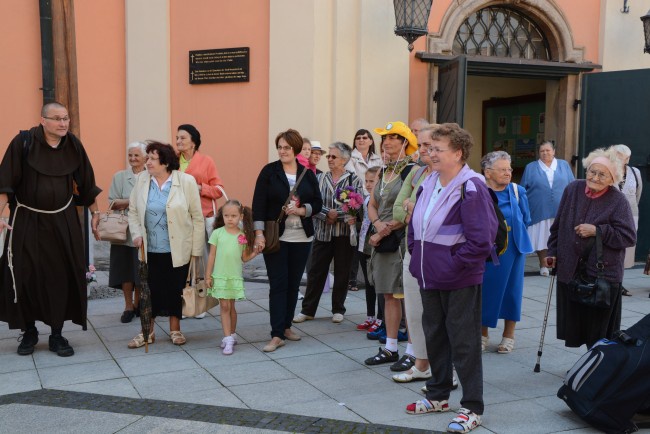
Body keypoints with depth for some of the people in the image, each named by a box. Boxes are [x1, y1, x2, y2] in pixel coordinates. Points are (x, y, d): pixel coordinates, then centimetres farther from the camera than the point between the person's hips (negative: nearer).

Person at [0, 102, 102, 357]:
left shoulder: (73, 145, -1)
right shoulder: (23, 142, -10)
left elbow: (86, 184, 8)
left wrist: (95, 214, 11)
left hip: (63, 222, 2)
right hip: (27, 221, -2)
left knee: (62, 277, 2)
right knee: (25, 276, 2)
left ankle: (57, 334, 16)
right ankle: (29, 332, 23)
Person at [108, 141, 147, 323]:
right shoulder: (120, 176, 6)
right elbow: (113, 203, -2)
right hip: (124, 230, 0)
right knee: (126, 269, 2)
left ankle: (138, 304, 21)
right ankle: (128, 307, 13)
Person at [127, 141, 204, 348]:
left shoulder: (186, 181, -8)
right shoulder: (141, 180, 1)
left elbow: (197, 217, -5)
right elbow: (133, 211, 11)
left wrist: (196, 250, -5)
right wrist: (136, 234, -5)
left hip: (178, 249, -2)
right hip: (150, 250, 2)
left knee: (176, 290, 9)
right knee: (150, 290, 8)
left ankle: (175, 329, 26)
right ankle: (147, 332, 22)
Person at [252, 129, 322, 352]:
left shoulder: (307, 173, 6)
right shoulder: (269, 171, -2)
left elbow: (317, 202, 6)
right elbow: (259, 204, -6)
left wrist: (302, 210, -14)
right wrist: (259, 233, -15)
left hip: (301, 238, 3)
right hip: (276, 237, -3)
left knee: (293, 283, 10)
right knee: (278, 284, -3)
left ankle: (286, 326, 24)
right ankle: (277, 335, -2)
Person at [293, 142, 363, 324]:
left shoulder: (353, 180, -2)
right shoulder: (320, 178, 7)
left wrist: (335, 215, -18)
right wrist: (327, 214, -17)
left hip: (344, 234, -2)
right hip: (322, 233, 2)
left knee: (342, 273, 8)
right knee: (316, 272, 6)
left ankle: (338, 310, 22)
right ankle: (308, 310, 15)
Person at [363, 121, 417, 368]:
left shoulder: (412, 171, -10)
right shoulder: (384, 172, 14)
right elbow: (372, 205, 17)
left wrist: (388, 230, -12)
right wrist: (377, 224, -3)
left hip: (404, 239, -8)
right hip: (383, 241, 8)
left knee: (408, 295, -3)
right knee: (388, 295, 12)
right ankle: (390, 349, 21)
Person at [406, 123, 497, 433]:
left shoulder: (471, 188, -17)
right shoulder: (428, 184, 7)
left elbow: (481, 239, -21)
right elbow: (415, 225, 19)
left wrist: (454, 265, -17)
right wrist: (417, 256, 10)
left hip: (460, 281, -8)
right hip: (429, 277, 8)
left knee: (464, 343, 1)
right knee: (434, 336, 18)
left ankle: (472, 408, 13)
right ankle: (438, 395, 35)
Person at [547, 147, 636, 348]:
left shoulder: (618, 201, -8)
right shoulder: (573, 189, 5)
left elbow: (629, 237, -11)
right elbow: (558, 225, 15)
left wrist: (597, 231, -17)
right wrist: (553, 251, 14)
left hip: (603, 275, -4)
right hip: (570, 270, 5)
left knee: (598, 331, 1)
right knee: (574, 325, 10)